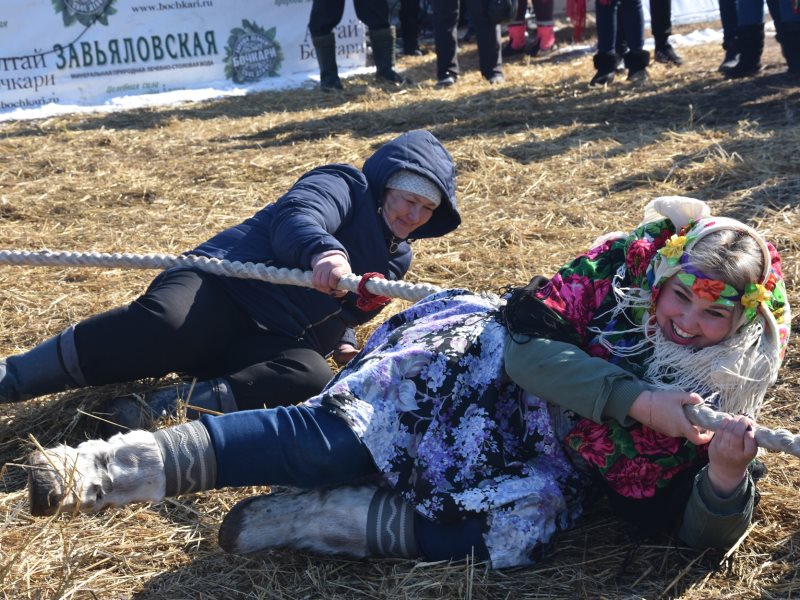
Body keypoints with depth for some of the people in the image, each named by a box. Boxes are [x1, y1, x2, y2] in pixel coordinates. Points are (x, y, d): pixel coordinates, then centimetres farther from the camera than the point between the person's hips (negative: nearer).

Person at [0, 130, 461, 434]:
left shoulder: (395, 258, 24)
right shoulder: (345, 187, 2)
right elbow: (298, 216, -21)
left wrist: (343, 339, 17)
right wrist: (321, 250, -44)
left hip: (271, 341, 6)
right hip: (222, 288, -6)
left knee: (312, 378, -31)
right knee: (167, 322, -40)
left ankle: (152, 409, -36)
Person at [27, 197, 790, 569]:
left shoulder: (719, 397, -6)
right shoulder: (617, 271, -14)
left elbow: (703, 530, -11)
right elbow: (529, 340, -26)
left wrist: (728, 474, -34)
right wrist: (637, 401, -35)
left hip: (550, 459, 3)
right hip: (482, 367, -3)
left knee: (520, 526, -31)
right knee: (333, 437, -26)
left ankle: (306, 519, -24)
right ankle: (101, 470, -30)